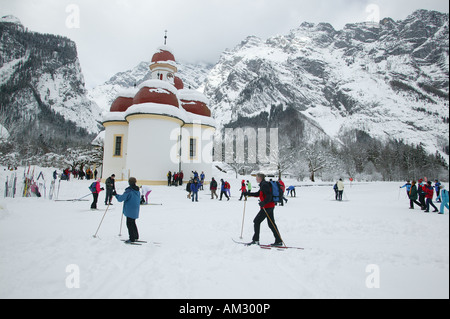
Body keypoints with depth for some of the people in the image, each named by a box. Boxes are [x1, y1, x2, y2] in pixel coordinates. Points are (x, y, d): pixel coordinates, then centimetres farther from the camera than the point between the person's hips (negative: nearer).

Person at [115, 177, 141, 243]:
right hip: (136, 210, 8)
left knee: (129, 224, 1)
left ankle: (132, 239, 3)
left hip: (130, 210, -8)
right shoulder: (137, 191, 7)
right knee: (133, 223, 20)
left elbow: (120, 199, -15)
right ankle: (136, 237, 26)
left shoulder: (129, 191, -16)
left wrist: (116, 195, 3)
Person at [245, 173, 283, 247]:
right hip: (270, 206, 10)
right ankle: (279, 241, 14)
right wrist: (248, 194, 25)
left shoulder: (264, 185, -15)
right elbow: (258, 194, 27)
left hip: (267, 207, -10)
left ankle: (256, 240, 3)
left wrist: (263, 202, -34)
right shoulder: (263, 184, 17)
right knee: (271, 224, 12)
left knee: (256, 222, -2)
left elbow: (269, 196, -23)